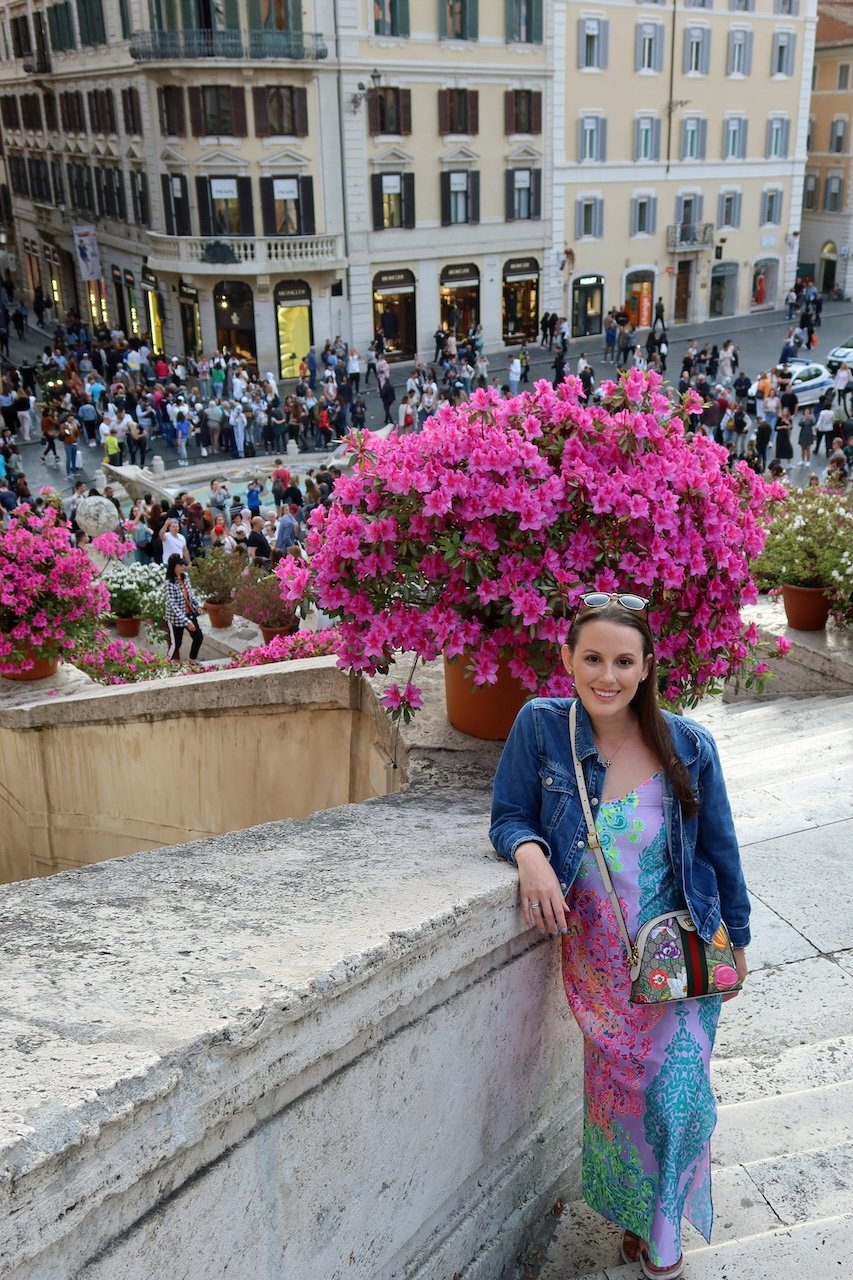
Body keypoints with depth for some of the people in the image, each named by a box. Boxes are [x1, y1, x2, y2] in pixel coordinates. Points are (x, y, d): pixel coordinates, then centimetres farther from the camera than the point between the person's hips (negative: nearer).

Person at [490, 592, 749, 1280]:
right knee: (617, 1090, 9)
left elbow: (719, 850, 1)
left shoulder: (688, 745, -11)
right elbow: (510, 816, -4)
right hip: (598, 959, 0)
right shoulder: (540, 726, -13)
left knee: (676, 1094, 4)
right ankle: (633, 1213, 41)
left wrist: (737, 940, 9)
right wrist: (530, 851, -27)